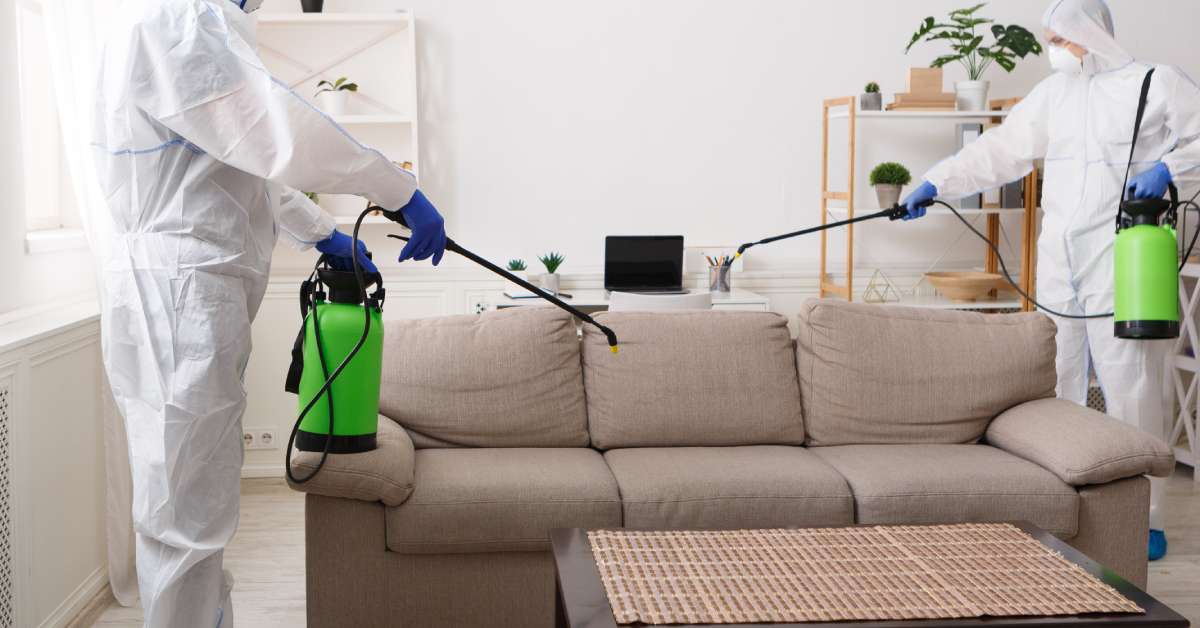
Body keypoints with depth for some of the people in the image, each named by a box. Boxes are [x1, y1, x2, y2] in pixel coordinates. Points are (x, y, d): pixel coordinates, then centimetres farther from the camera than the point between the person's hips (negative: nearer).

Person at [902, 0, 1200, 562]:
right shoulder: (1053, 94, 15)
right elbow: (998, 151, 13)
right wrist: (936, 183, 6)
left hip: (1120, 260, -5)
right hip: (1059, 259, 5)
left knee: (1129, 384, -6)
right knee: (1057, 383, 5)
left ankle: (1145, 519, 1)